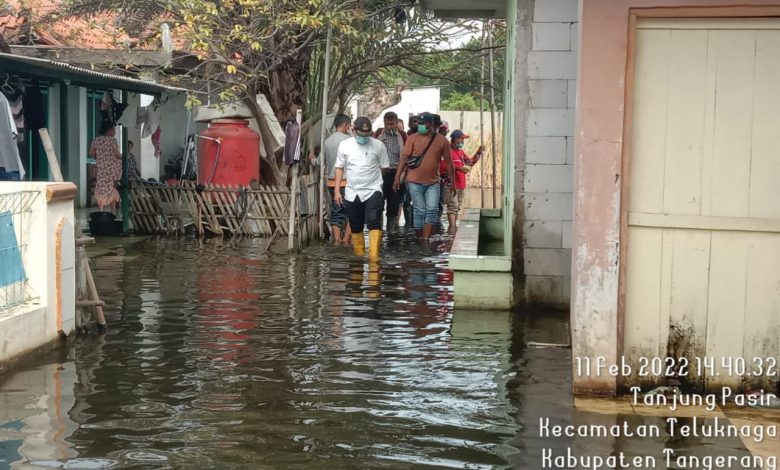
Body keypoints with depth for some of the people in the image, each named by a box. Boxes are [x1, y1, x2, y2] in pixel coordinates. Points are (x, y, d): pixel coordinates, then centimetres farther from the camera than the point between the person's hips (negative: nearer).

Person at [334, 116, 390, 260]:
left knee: (374, 223, -16)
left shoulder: (378, 145, -2)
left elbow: (384, 167, 7)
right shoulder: (345, 145, 3)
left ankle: (373, 255, -20)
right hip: (352, 193, 3)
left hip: (373, 190, -2)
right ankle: (360, 255, 19)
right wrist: (337, 190, 3)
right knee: (356, 227, 9)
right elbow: (339, 168, 8)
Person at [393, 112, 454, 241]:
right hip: (415, 181, -1)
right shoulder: (413, 138, -1)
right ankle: (419, 239, 13)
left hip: (433, 182, 1)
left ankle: (426, 240, -7)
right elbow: (404, 157, -3)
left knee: (432, 210, -9)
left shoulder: (442, 141, 2)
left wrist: (452, 181, 7)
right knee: (419, 211, 2)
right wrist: (398, 176, -9)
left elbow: (448, 161, 7)